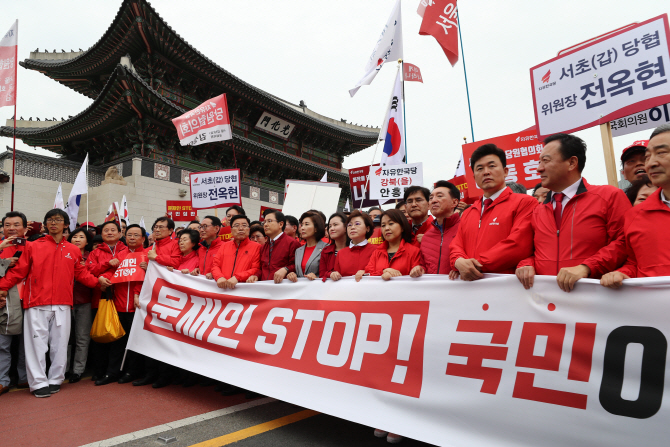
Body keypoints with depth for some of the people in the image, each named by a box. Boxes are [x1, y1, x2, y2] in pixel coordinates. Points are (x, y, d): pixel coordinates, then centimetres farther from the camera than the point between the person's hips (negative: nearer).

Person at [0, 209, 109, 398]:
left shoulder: (73, 250, 11)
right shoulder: (33, 247, 6)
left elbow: (81, 274, 14)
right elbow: (19, 271, 3)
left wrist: (97, 281, 0)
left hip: (62, 305, 2)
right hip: (37, 305, -2)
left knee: (60, 343, 7)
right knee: (37, 343, 1)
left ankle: (55, 380, 20)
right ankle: (38, 382, 12)